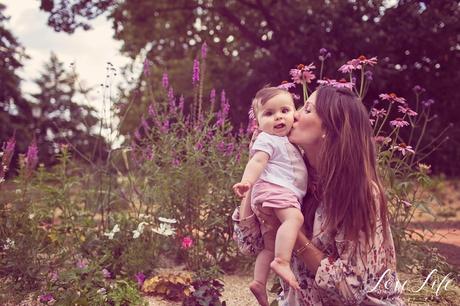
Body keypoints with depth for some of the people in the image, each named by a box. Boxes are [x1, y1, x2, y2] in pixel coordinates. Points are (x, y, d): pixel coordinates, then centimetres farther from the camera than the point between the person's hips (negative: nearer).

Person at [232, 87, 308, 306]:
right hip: (272, 189, -10)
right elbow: (257, 161, -21)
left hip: (286, 194, 10)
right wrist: (247, 181, -36)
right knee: (294, 217, -34)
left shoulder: (286, 141, 26)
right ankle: (281, 261, -46)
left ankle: (259, 282, 12)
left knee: (270, 244, 11)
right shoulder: (267, 140, -4)